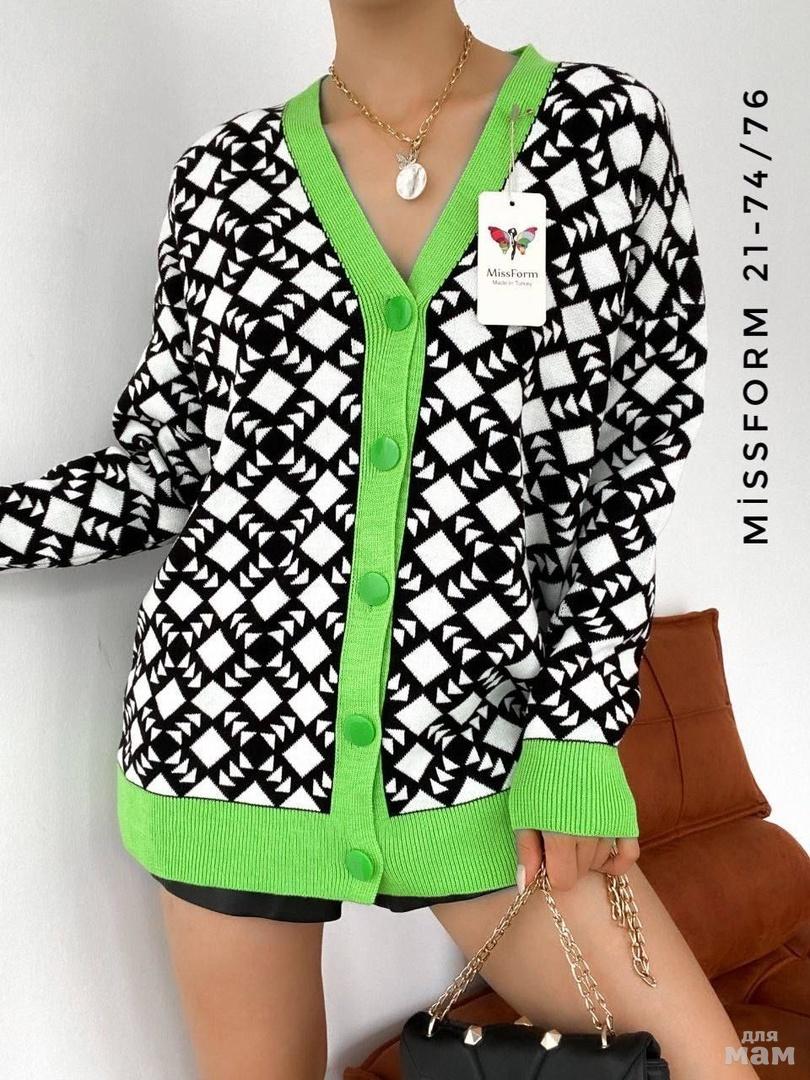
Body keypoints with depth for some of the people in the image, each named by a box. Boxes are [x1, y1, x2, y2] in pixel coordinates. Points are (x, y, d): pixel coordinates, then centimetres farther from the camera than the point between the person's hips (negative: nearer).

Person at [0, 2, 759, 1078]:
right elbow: (163, 470, 10)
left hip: (479, 734, 0)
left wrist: (579, 736, -4)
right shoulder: (225, 171, 5)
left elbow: (634, 464, 1)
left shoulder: (605, 123, 2)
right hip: (227, 712, 1)